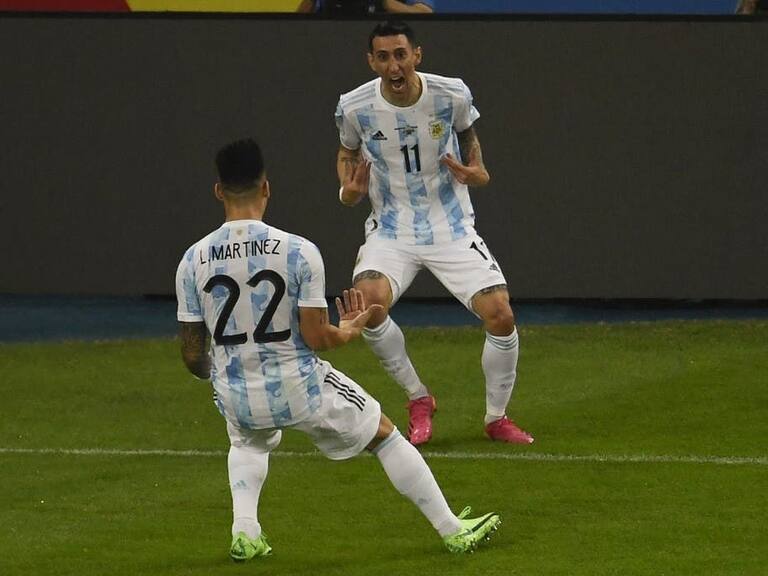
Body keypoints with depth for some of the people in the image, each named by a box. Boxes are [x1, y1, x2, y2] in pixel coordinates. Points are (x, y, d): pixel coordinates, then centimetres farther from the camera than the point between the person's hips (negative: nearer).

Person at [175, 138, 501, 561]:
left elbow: (191, 355, -2)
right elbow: (315, 338, -14)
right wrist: (348, 332, 9)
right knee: (385, 435, 21)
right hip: (301, 388, -2)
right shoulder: (298, 252, -15)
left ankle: (244, 530, 16)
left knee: (248, 442, 38)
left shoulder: (192, 261, -7)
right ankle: (452, 530, 27)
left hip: (236, 398, 3)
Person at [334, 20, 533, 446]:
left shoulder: (452, 95, -11)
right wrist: (349, 191, -10)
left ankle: (496, 418, 13)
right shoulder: (354, 107, -11)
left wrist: (477, 172, -6)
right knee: (367, 301, -29)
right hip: (391, 231, 0)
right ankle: (418, 399, -4)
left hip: (452, 228, 0)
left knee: (500, 316, -14)